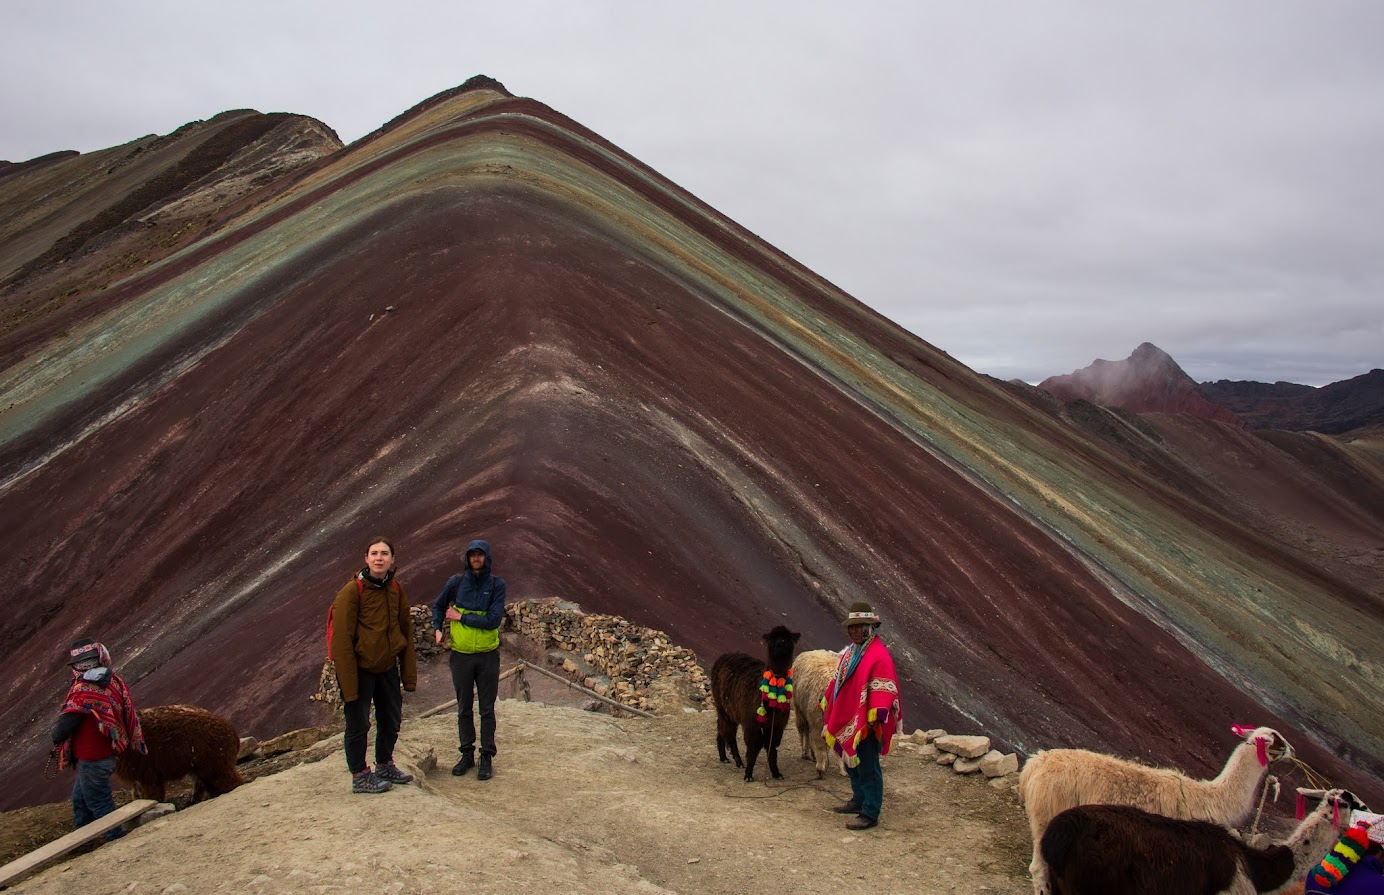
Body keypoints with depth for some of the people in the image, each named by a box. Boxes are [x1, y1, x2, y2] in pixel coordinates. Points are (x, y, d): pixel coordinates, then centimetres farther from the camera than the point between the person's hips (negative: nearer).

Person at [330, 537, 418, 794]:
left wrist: (409, 675, 6)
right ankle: (360, 777, 19)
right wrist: (348, 682, -20)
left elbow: (406, 634, 8)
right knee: (358, 725, 3)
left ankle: (384, 767, 37)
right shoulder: (352, 591, -16)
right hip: (360, 668, -6)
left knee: (392, 720, 17)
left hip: (387, 667, 6)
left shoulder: (396, 590, 3)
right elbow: (341, 639, -17)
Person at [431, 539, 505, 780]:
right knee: (464, 708, 12)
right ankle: (466, 754, 24)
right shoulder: (456, 582, -2)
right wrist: (437, 628, -1)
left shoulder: (497, 584, -8)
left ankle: (487, 757, 15)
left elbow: (494, 620, -17)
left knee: (487, 709, 6)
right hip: (461, 654, 2)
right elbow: (438, 605, 15)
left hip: (488, 655, -2)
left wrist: (461, 617, -14)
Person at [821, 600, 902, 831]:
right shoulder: (850, 651, 12)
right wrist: (827, 706, 23)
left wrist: (876, 717, -28)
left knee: (867, 768, -1)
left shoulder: (878, 656, -17)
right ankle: (859, 801, 35)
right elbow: (837, 681, 20)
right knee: (851, 763, 20)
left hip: (865, 723, -9)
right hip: (846, 721, 9)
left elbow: (883, 690, -22)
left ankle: (870, 814, 7)